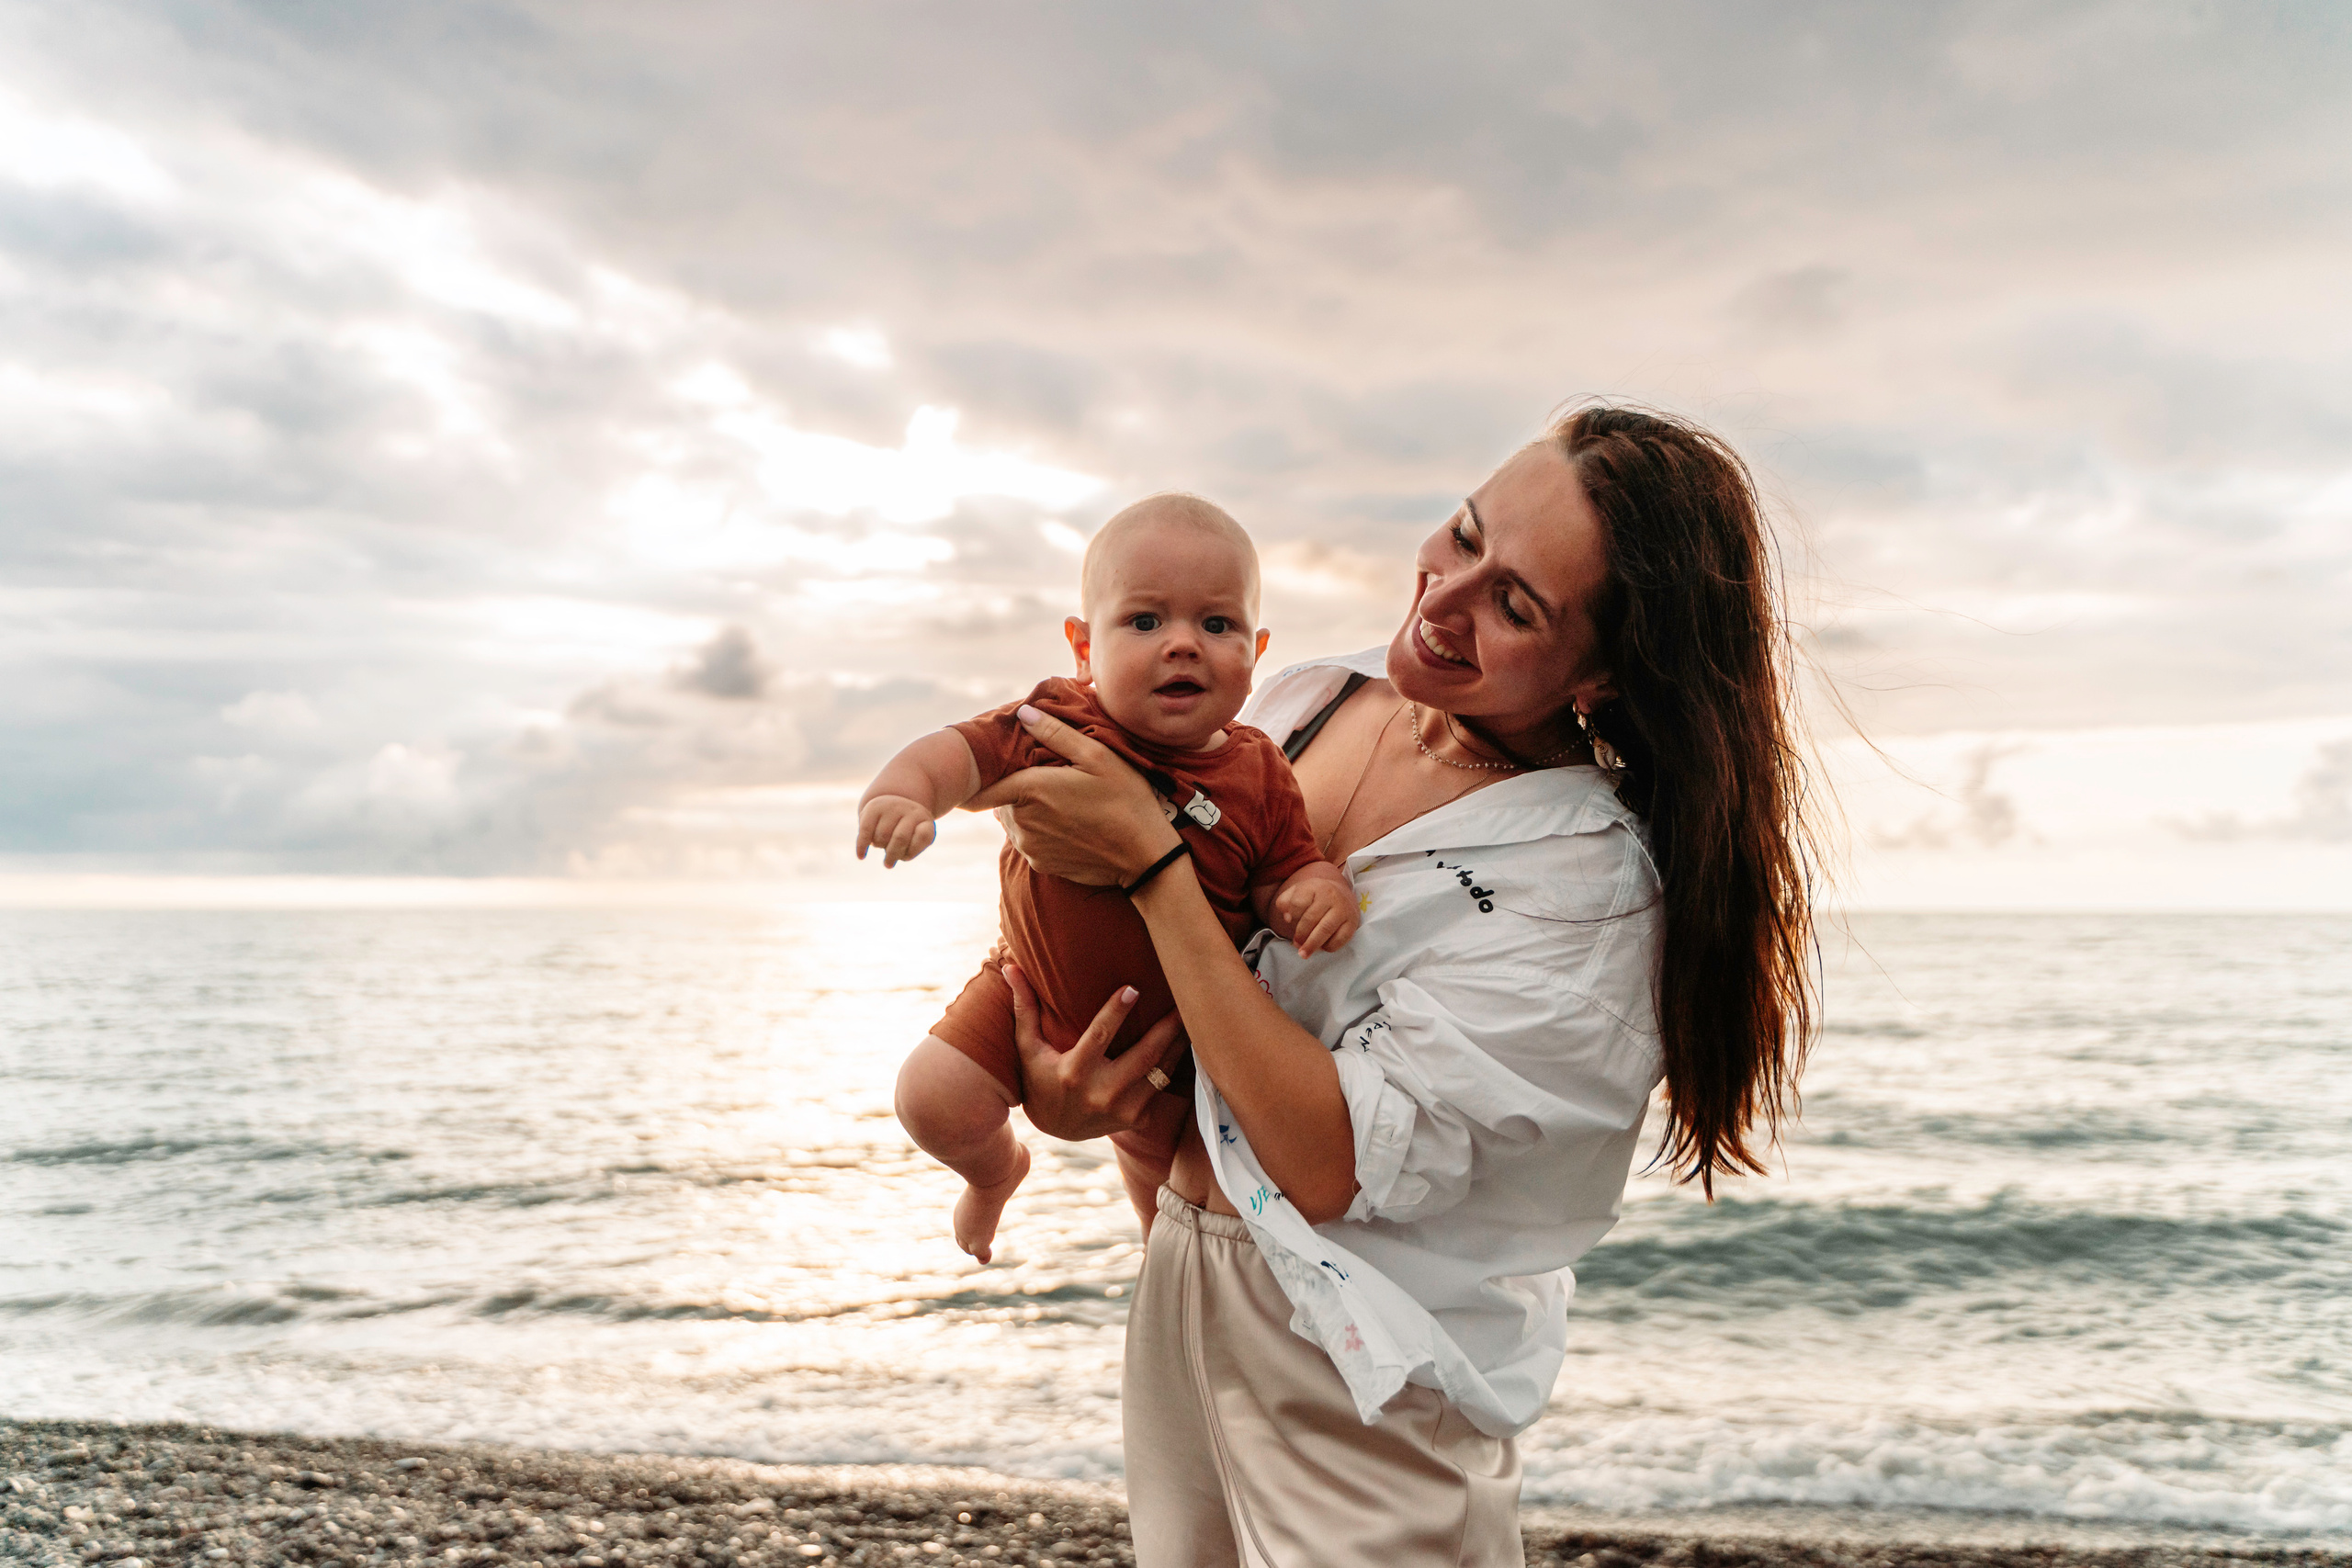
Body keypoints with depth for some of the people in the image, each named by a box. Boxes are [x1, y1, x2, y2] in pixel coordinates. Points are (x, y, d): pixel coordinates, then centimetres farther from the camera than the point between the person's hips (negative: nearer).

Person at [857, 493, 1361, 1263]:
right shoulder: (1058, 725, -21)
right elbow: (961, 750, -19)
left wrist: (1318, 892, -33)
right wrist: (901, 791, -41)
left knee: (1158, 1150, 22)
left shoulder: (1258, 775, -16)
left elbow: (1286, 873, -10)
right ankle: (997, 1169, 25)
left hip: (1170, 1026, 1)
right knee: (935, 1099, -15)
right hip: (1033, 997, -1)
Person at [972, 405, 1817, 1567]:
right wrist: (1073, 1082, -13)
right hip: (1176, 1296, 6)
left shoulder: (1591, 873, -23)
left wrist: (1149, 862, -28)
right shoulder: (1305, 700, -4)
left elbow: (1336, 1164, -28)